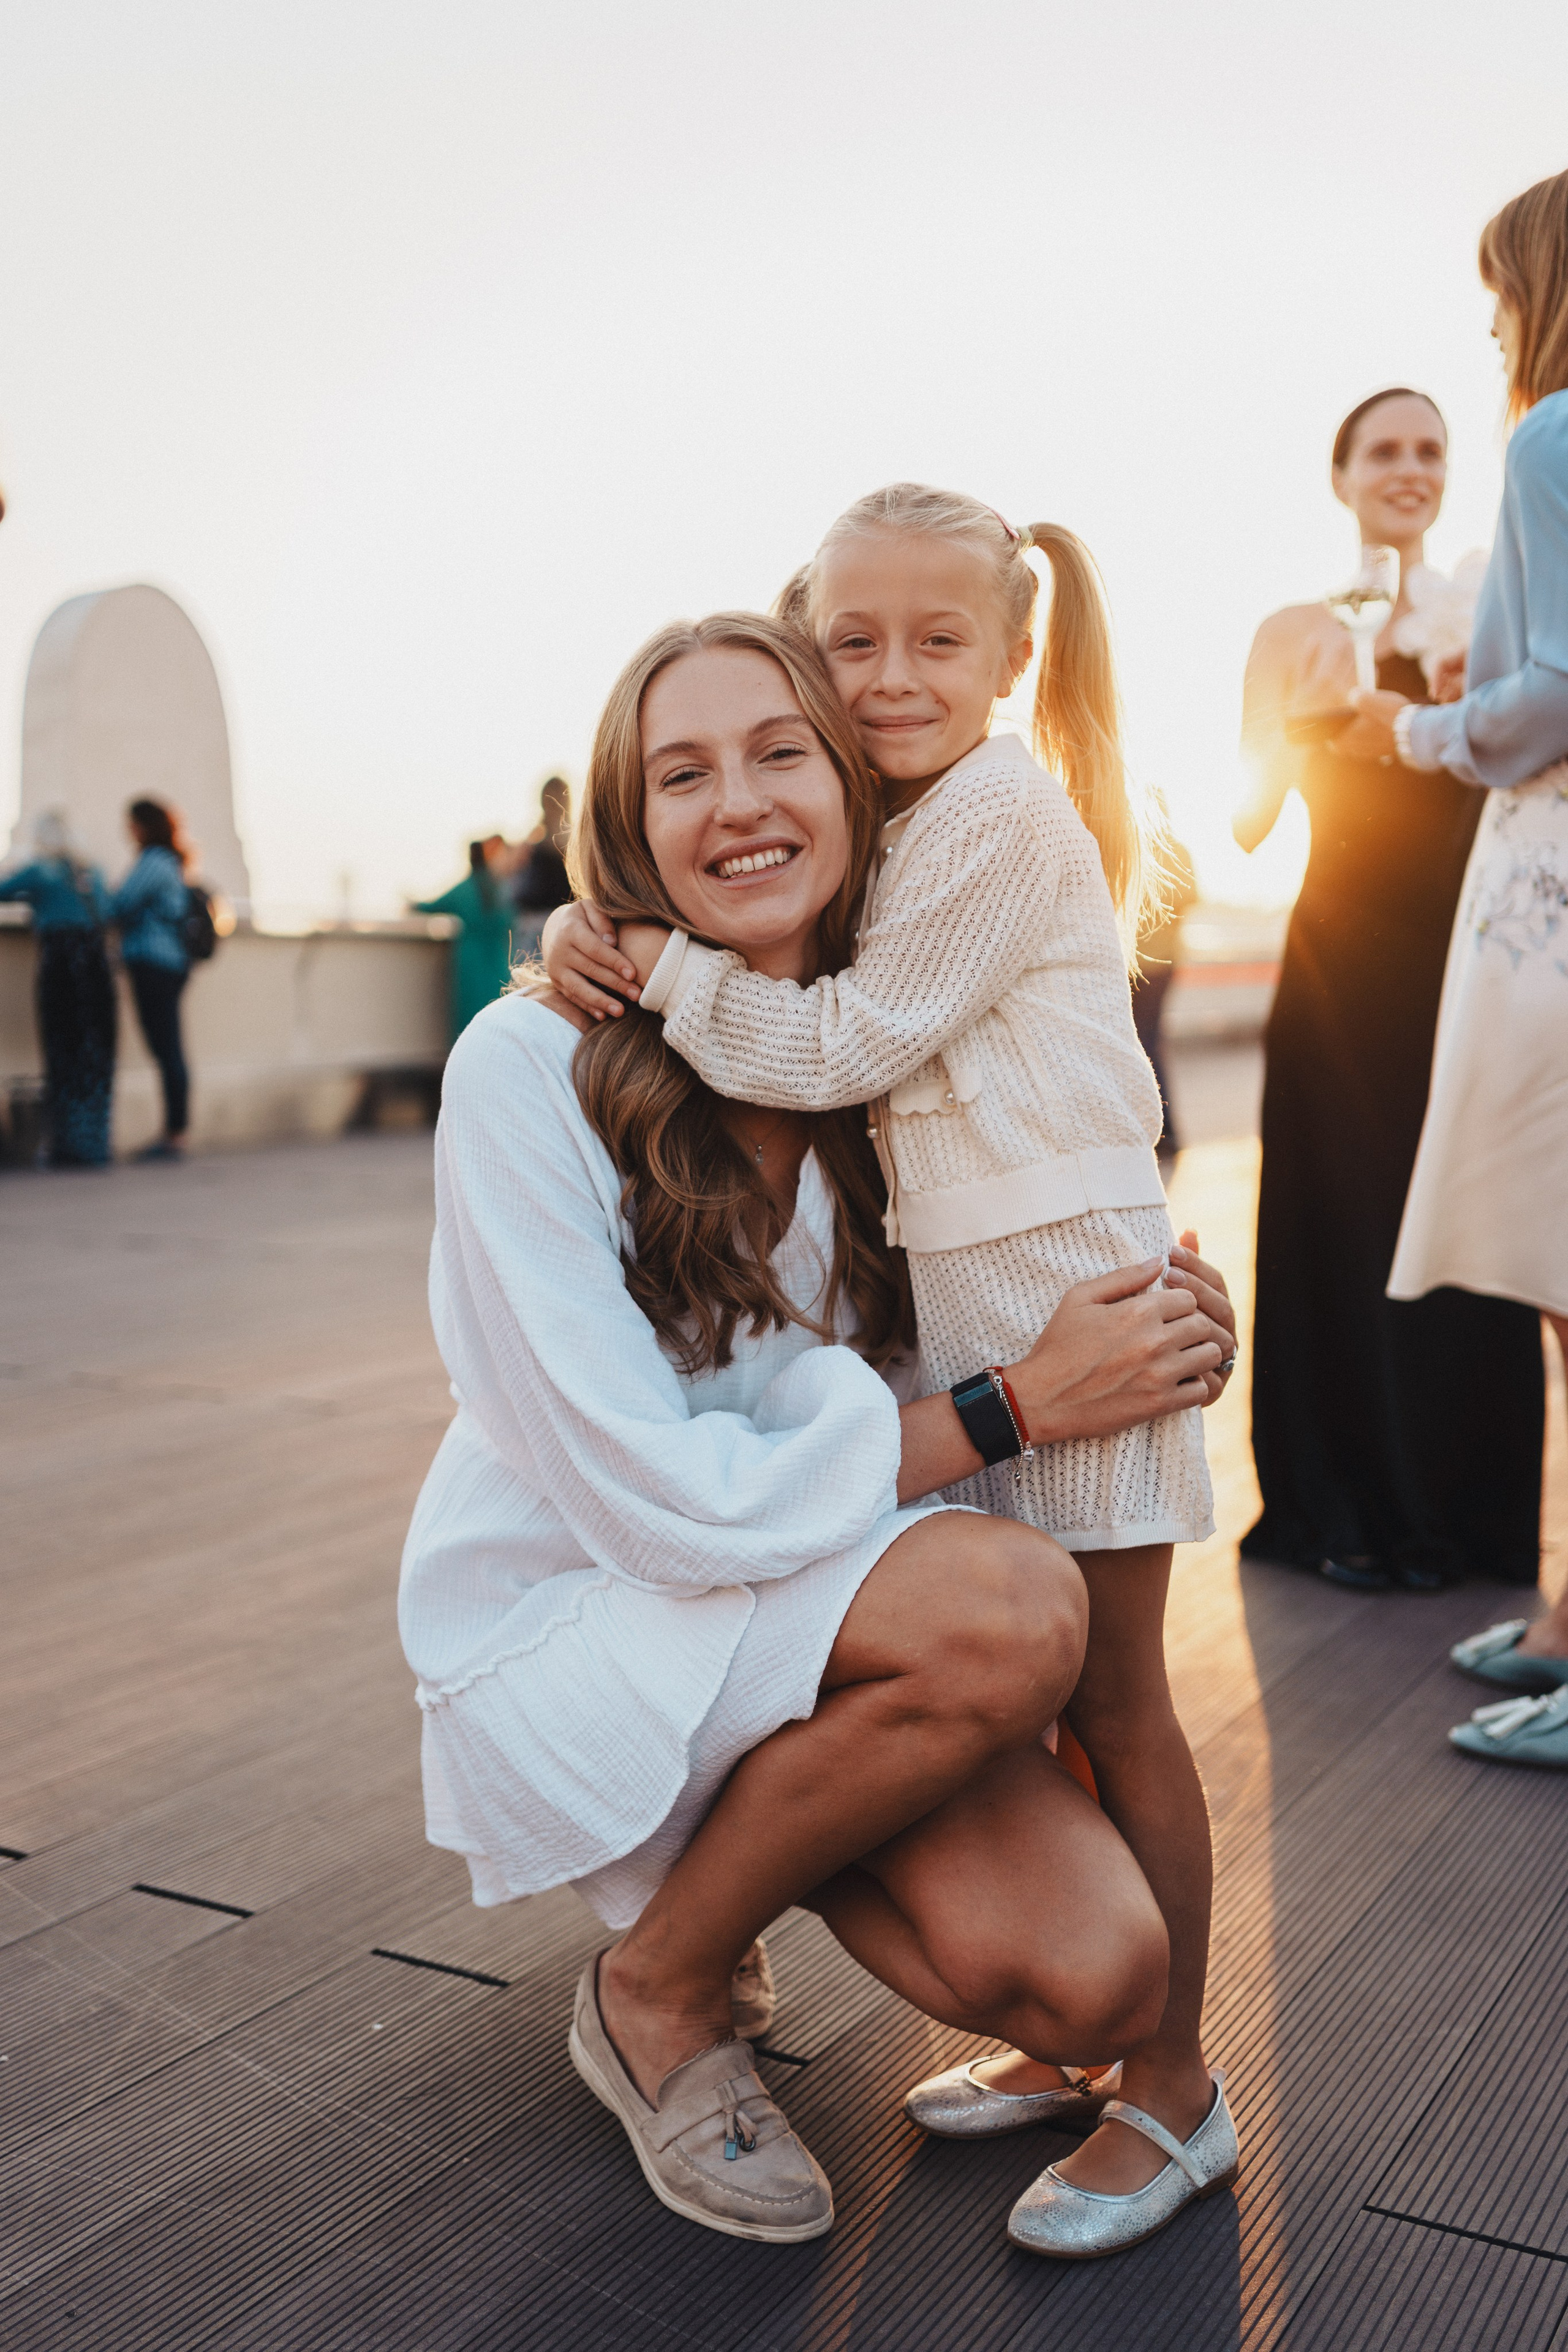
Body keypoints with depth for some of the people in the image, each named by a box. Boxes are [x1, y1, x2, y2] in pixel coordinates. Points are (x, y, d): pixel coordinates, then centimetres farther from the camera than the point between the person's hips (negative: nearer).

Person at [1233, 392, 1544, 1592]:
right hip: (1347, 965, -2)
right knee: (1349, 1223, 0)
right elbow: (1250, 824, -1)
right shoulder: (1299, 631, 3)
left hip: (1468, 952, 3)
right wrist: (1302, 720, -17)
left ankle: (1469, 1504, 18)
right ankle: (1345, 1508, 13)